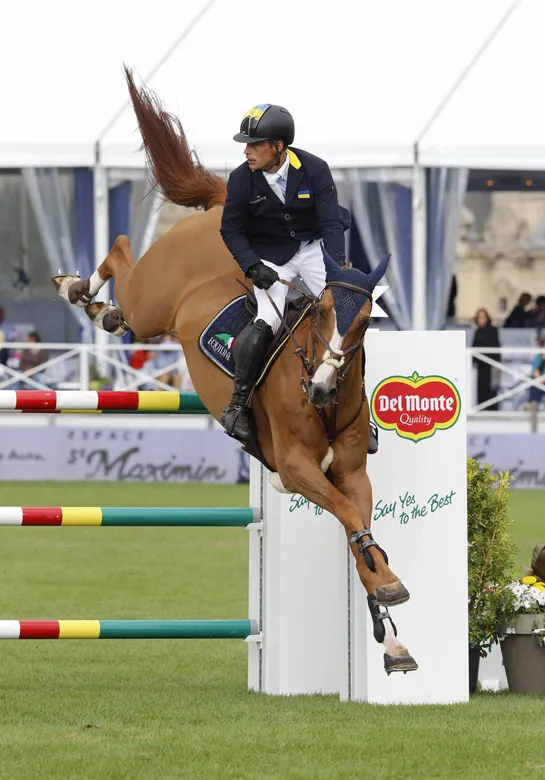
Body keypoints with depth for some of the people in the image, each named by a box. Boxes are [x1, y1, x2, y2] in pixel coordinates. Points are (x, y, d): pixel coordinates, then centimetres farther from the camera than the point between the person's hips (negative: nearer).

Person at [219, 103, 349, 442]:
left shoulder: (314, 169, -15)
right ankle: (237, 404, -10)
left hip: (313, 247, 1)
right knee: (268, 322, -21)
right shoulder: (242, 179, -13)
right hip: (270, 258, -1)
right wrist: (253, 267, -17)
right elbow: (231, 230, -2)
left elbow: (330, 223, -13)